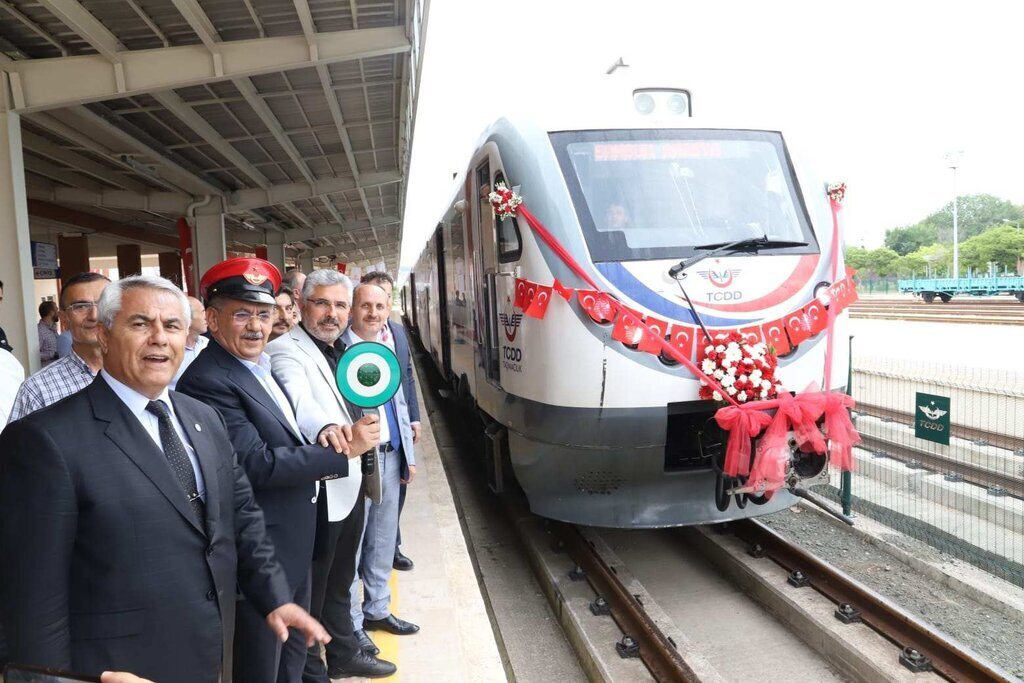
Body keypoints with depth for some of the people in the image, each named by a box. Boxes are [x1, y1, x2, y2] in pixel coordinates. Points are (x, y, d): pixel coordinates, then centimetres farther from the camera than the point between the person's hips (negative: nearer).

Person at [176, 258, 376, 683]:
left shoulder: (262, 366, 7)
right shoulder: (208, 381, -22)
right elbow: (259, 465, -26)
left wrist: (322, 437, -10)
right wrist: (345, 450, -22)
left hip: (294, 540, 9)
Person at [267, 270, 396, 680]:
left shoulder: (341, 349, 9)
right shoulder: (286, 350, -18)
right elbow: (299, 405, -38)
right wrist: (329, 430, -56)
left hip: (350, 484, 9)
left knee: (340, 580, 24)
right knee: (311, 587, 6)